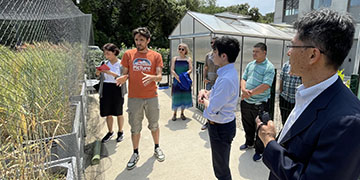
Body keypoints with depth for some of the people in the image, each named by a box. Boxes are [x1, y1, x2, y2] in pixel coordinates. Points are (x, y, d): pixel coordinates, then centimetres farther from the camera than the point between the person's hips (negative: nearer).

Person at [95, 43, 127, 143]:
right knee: (107, 113, 11)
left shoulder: (121, 64, -5)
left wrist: (111, 73, -26)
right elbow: (99, 76, 12)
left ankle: (120, 132, 29)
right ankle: (110, 132, 31)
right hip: (106, 90, 4)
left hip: (117, 90, -4)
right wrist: (98, 73, -10)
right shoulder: (105, 63, 8)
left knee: (118, 113, 9)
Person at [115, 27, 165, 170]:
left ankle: (157, 148, 36)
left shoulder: (156, 56, 1)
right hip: (134, 97, 0)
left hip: (151, 97, 0)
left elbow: (159, 76, -6)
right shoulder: (128, 54, 3)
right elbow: (125, 74, 5)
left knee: (154, 125, 14)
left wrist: (151, 77, -28)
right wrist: (123, 78, -18)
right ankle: (135, 153, 29)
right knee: (135, 128, 10)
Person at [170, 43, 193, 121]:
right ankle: (174, 113, 16)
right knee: (176, 96, 1)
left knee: (185, 96, 5)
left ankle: (182, 113, 20)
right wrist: (177, 77, -20)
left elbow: (190, 69, -4)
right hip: (176, 80, 0)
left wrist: (185, 74, -24)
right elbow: (172, 70, -3)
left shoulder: (188, 59, 6)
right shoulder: (175, 59, 6)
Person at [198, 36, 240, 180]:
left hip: (220, 128, -10)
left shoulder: (226, 79, -31)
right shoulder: (228, 71, 1)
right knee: (221, 165, 30)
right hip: (224, 124, 10)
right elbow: (216, 92, 16)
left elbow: (212, 110, -29)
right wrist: (205, 92, -4)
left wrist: (204, 100, -9)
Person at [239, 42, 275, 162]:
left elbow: (266, 86, -22)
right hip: (246, 101, 7)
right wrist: (244, 89, -14)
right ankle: (249, 143, 45)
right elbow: (243, 79, 7)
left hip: (260, 103, -6)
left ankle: (259, 151, 27)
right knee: (247, 124, 22)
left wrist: (250, 93, -23)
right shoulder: (250, 65, 9)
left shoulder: (269, 67, -13)